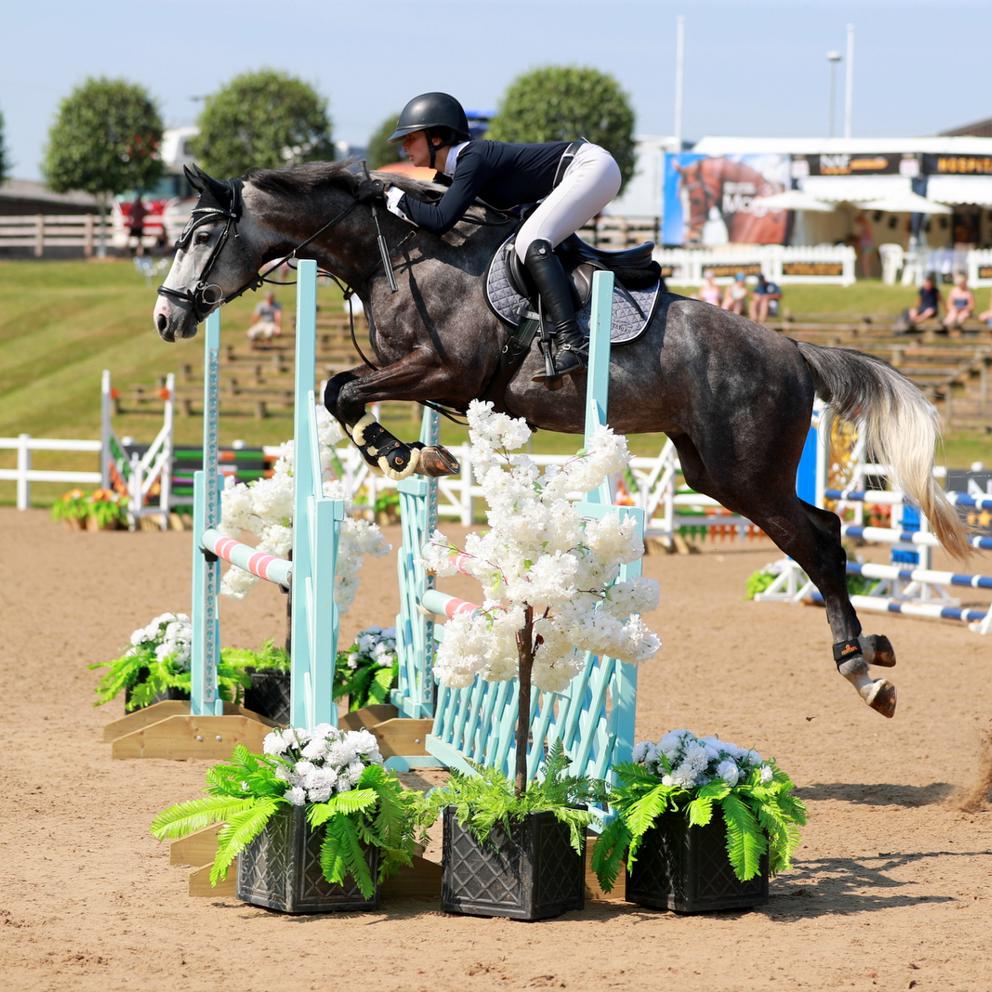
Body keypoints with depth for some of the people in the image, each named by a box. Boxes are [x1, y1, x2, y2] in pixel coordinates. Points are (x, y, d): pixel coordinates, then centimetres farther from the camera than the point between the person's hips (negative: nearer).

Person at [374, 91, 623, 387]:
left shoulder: (472, 160, -19)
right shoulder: (456, 168, 10)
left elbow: (440, 220, -28)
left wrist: (391, 195, -20)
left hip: (593, 167, -11)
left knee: (530, 243, -23)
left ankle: (571, 343, -32)